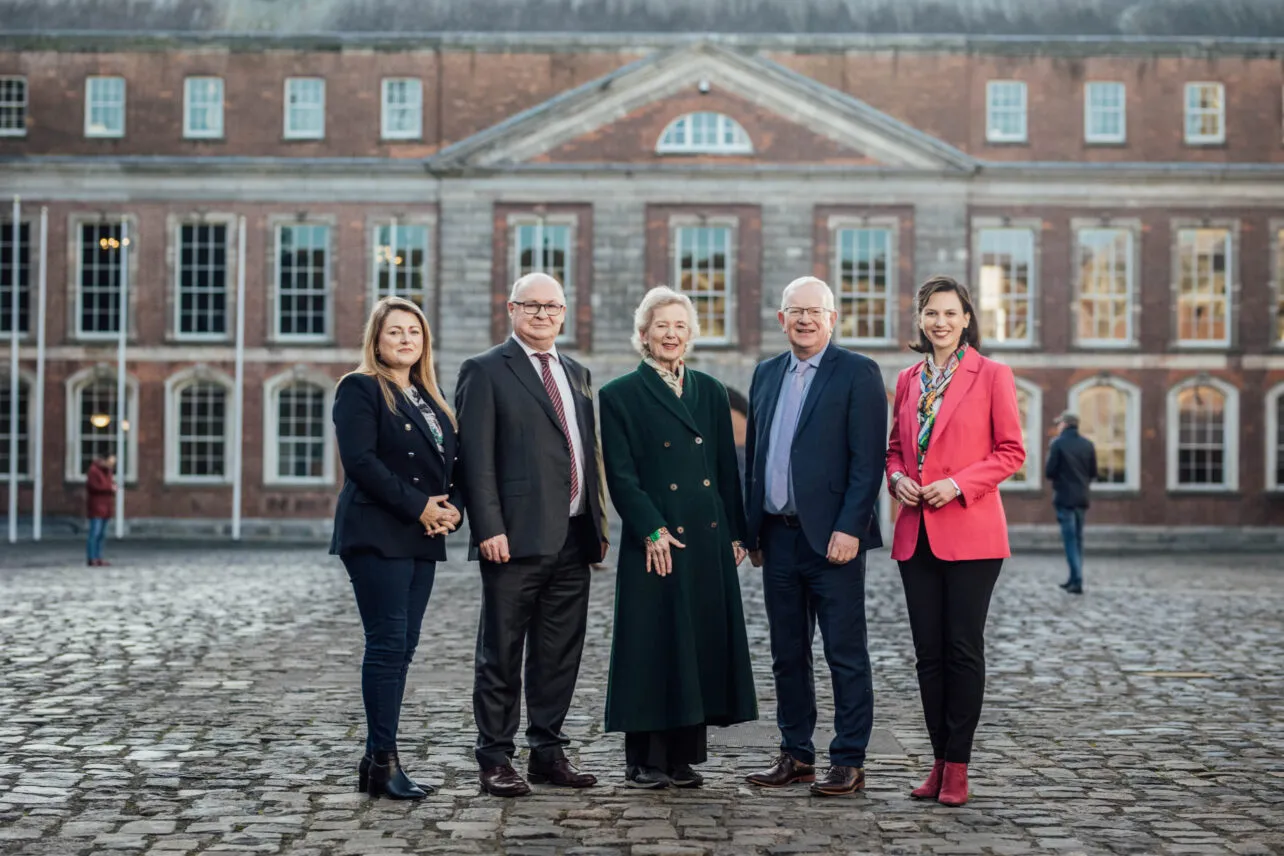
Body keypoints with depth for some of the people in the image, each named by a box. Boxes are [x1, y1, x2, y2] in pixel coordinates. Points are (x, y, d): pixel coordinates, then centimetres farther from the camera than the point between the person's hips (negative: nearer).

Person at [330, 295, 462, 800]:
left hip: (422, 539, 8)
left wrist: (452, 507, -1)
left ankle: (378, 760, 12)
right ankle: (383, 761, -4)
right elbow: (360, 460, -15)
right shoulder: (360, 389, -3)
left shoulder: (430, 398, 20)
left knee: (402, 647, 7)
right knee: (388, 643, -9)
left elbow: (450, 462, 20)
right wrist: (418, 506, -15)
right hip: (377, 536, -7)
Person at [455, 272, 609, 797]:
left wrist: (599, 523, 14)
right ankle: (496, 760, 9)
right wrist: (490, 528, -16)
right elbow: (476, 458, -8)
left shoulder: (577, 374, 18)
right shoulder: (485, 371, -1)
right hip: (518, 537, -6)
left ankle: (548, 753, 21)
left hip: (573, 537, 6)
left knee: (560, 653, 11)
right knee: (501, 654, 1)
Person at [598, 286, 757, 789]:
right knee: (653, 646, -2)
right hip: (654, 541, -4)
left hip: (709, 541, 5)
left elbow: (727, 469, 13)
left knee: (703, 643, 6)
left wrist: (735, 533, 8)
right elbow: (620, 474, -6)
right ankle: (645, 761, 7)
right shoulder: (619, 396, 0)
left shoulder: (711, 392, 13)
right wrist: (652, 530, -14)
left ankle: (684, 756, 15)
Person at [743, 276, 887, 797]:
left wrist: (849, 528, -17)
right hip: (778, 536, 6)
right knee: (787, 654, 12)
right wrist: (752, 530, 12)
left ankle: (849, 762, 8)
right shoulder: (766, 374, 15)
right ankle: (796, 755, 22)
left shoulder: (857, 373, -4)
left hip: (831, 537, -6)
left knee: (846, 654, 0)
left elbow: (868, 460, -10)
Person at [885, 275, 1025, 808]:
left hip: (969, 531, -5)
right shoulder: (908, 381, 12)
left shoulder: (991, 375, -2)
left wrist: (958, 484, -14)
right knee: (928, 652, 7)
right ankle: (939, 760, 16)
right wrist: (897, 478, -1)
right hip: (915, 533, 5)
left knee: (963, 649, -1)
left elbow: (1011, 451, -3)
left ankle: (957, 765, 7)